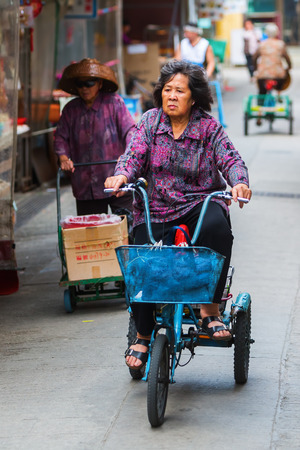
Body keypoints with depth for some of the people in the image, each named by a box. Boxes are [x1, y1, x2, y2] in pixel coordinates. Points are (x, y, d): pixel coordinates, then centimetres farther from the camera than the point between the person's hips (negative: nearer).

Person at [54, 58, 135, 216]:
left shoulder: (114, 102, -1)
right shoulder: (71, 109, 10)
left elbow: (129, 130, -7)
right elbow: (61, 136, 13)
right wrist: (63, 157, -6)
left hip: (116, 181, -3)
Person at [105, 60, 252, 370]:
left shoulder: (208, 127, 0)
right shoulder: (150, 121, 4)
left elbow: (230, 159, -10)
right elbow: (134, 154, -7)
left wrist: (239, 182, -33)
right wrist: (122, 175, -30)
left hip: (200, 204, -1)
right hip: (155, 209, 2)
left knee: (217, 227, -36)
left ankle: (210, 310, -26)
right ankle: (143, 336, 5)